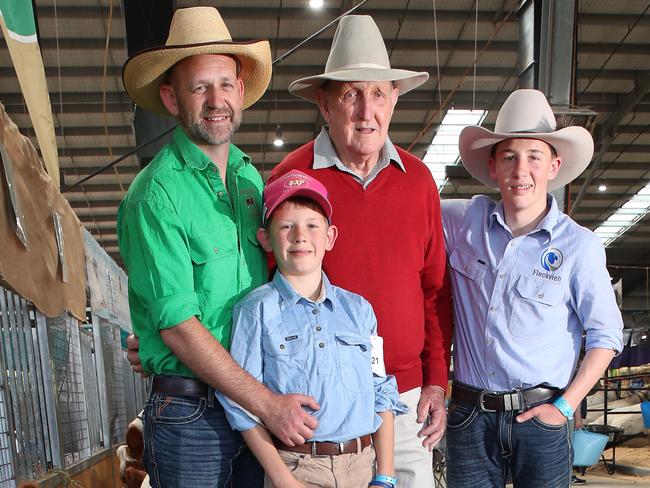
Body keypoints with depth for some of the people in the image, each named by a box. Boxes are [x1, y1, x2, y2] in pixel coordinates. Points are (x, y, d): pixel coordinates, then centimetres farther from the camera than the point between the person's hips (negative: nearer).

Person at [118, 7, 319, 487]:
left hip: (260, 397, 6)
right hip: (192, 410, -6)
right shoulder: (156, 195, -13)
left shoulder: (251, 176, 7)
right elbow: (178, 327, -17)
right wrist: (268, 404, -18)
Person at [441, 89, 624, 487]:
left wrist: (566, 405, -6)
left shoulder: (579, 246, -5)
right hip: (469, 415, 2)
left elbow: (606, 334, 1)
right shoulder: (465, 220, 1)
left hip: (539, 417, -1)